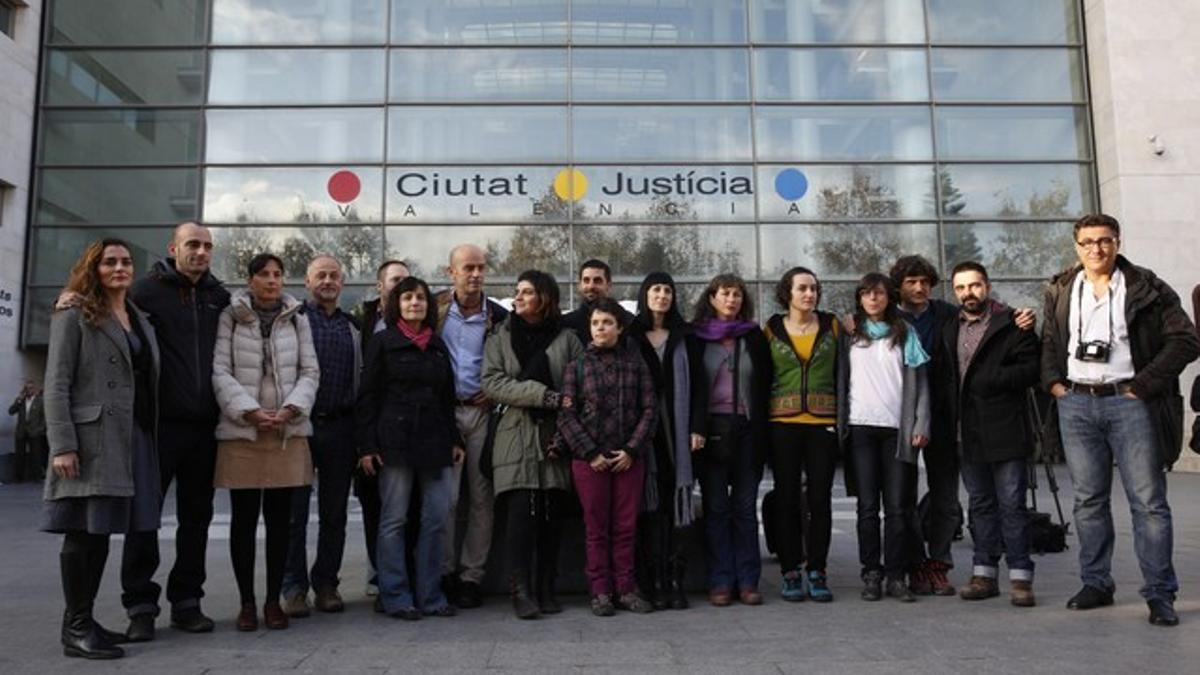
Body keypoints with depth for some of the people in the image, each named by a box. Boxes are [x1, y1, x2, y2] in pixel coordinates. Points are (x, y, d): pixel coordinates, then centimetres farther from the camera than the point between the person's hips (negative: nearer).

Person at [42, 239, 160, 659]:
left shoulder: (139, 319, 19)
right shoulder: (73, 315, -1)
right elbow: (56, 384, -8)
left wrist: (151, 436, 11)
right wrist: (61, 445, -16)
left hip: (132, 438, 7)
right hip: (90, 438, -7)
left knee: (100, 531, 10)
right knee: (84, 532, -4)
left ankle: (84, 620, 18)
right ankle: (75, 629, 3)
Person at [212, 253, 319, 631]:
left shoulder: (297, 320, 10)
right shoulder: (230, 318, 2)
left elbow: (310, 371, 6)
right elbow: (220, 372, -4)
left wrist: (290, 409, -9)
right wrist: (249, 411, -13)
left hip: (289, 431, 2)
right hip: (241, 431, -2)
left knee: (279, 519, 6)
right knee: (243, 519, 5)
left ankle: (274, 600, 16)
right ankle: (246, 602, 16)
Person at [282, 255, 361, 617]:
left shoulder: (354, 327, 15)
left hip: (341, 427, 4)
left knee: (335, 512, 8)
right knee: (295, 510, 0)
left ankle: (326, 583, 19)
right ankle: (294, 587, 10)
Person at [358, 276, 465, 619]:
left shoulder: (438, 346, 16)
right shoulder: (383, 343, 3)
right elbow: (368, 396, -1)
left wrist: (455, 439, 13)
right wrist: (367, 445, -8)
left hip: (435, 440, 4)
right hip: (396, 440, -4)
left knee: (437, 518, 2)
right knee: (394, 520, 1)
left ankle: (430, 595, 13)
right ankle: (396, 597, 10)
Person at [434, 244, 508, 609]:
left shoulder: (499, 317, 4)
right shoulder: (435, 309, 4)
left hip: (483, 413, 1)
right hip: (442, 411, -1)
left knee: (482, 498, 3)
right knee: (444, 497, -3)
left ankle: (472, 576, 12)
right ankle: (445, 572, 9)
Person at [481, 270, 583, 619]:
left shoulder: (566, 338, 10)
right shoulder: (501, 338, 11)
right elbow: (491, 382, -4)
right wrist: (545, 396, -12)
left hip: (556, 439, 1)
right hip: (516, 439, -1)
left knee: (552, 515, 2)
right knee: (521, 513, -10)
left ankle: (547, 590, 12)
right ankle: (521, 591, -5)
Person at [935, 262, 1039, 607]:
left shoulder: (1012, 325, -2)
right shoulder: (949, 332, 16)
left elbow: (1031, 369, -11)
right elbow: (941, 377, 21)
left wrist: (988, 380, -15)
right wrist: (947, 411, 7)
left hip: (1004, 431, -5)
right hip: (967, 433, 6)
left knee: (1012, 504, -1)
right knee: (980, 504, 12)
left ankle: (1020, 577, 6)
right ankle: (985, 573, 19)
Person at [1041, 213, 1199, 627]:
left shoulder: (1147, 289, 0)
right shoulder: (1060, 291, 11)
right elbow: (1049, 342, 20)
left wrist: (1142, 386, -10)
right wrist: (1054, 382, 5)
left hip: (1129, 403, -3)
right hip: (1076, 404, 4)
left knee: (1148, 501, -1)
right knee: (1088, 499, 9)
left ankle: (1160, 594, 6)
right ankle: (1096, 584, 19)